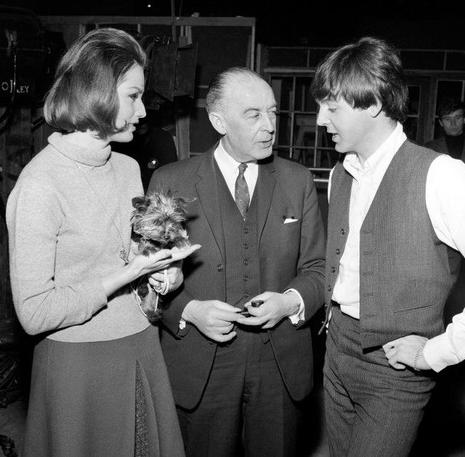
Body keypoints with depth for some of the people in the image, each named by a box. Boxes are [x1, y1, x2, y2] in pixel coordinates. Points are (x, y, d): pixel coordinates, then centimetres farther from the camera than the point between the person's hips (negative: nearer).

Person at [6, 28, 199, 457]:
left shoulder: (129, 167, 4)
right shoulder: (39, 184, -18)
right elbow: (33, 313, -18)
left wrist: (163, 269, -5)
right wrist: (127, 274, -20)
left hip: (144, 351, 7)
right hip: (80, 365, -6)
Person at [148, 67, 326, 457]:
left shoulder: (299, 182, 3)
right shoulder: (170, 182, -4)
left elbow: (317, 267, 6)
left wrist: (291, 301, -13)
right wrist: (189, 310, -17)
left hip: (281, 367, 2)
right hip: (199, 370, -1)